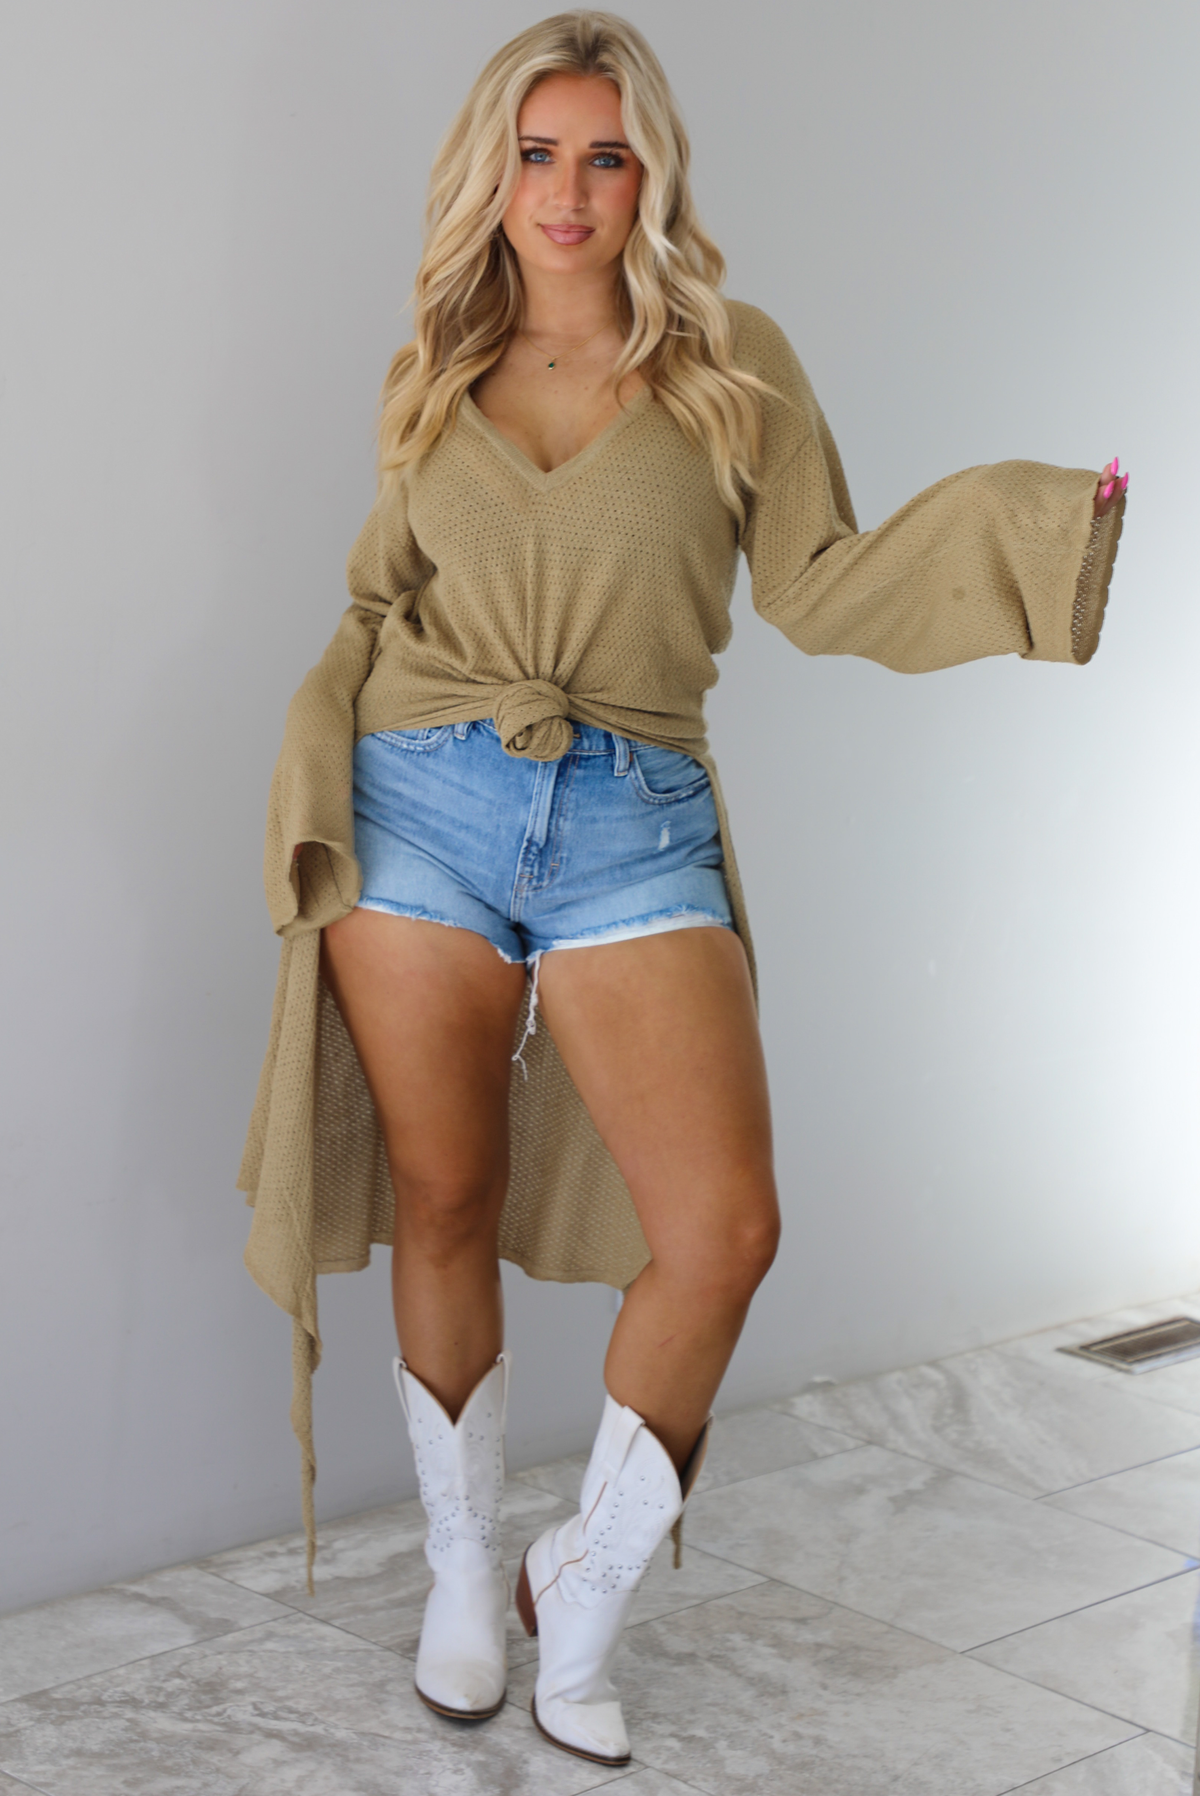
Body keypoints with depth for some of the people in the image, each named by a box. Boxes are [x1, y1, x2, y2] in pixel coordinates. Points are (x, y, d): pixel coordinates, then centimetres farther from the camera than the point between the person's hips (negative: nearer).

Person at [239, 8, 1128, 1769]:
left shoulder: (736, 365, 7)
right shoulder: (432, 378, 12)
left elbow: (819, 586, 6)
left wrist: (1032, 518, -5)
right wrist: (313, 784, 3)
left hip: (633, 827, -1)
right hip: (423, 809, 2)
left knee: (723, 1229, -13)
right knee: (444, 1208, 7)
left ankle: (581, 1597, 9)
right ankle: (462, 1578, 27)